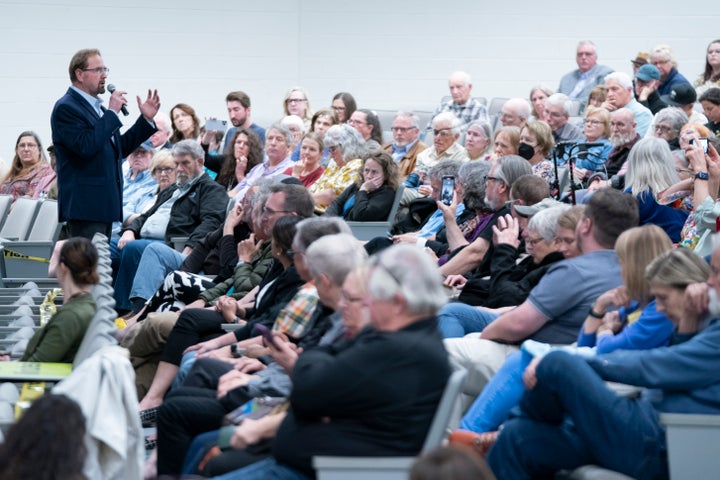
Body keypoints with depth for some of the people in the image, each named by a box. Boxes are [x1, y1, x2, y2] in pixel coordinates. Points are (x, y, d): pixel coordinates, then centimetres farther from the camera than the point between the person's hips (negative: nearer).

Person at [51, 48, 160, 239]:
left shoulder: (97, 107, 18)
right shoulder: (66, 108, -11)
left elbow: (120, 148, 23)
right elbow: (86, 147, -24)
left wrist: (146, 119, 13)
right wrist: (112, 113, -18)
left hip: (103, 204, 10)